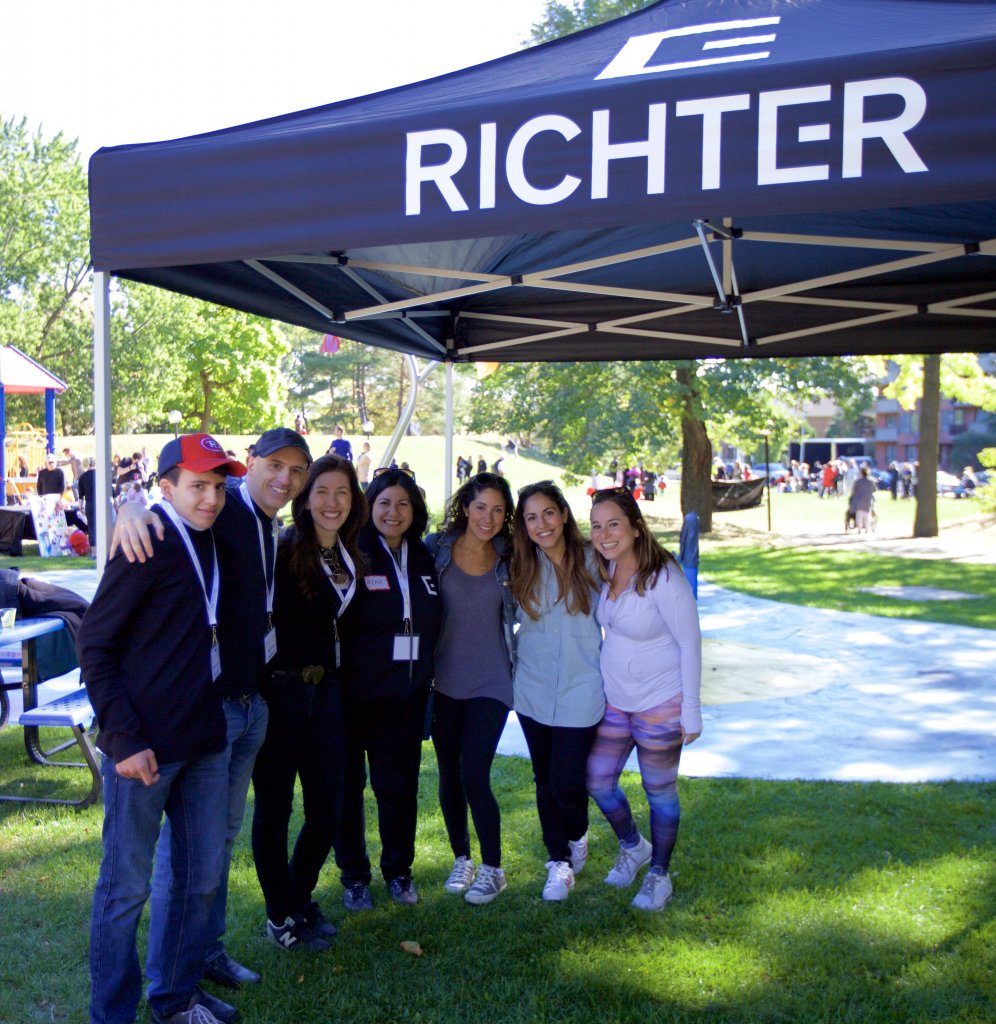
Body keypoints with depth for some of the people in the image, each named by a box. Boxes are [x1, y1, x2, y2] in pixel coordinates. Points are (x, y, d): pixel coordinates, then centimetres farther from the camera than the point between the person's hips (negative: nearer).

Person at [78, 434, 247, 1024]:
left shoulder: (211, 542, 8)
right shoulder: (148, 545, -12)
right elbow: (95, 645, -12)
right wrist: (123, 739, -17)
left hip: (205, 741, 7)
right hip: (145, 747, -7)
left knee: (204, 876, 15)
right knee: (126, 886, 5)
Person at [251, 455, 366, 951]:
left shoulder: (349, 557, 9)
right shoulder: (283, 549, -13)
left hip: (325, 691, 7)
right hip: (279, 691, -6)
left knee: (327, 807, 12)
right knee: (274, 807, 7)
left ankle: (300, 900, 34)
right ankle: (280, 918, 25)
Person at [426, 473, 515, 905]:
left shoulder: (507, 559, 1)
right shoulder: (436, 549, -3)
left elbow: (514, 615, 13)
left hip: (490, 683, -1)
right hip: (443, 681, 1)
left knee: (474, 776, -8)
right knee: (450, 774, 11)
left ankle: (492, 868, 12)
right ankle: (461, 858, 32)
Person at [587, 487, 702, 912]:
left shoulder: (662, 578, -22)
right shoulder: (606, 569, -2)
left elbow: (690, 644, -16)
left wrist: (691, 710, -13)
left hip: (659, 703, -6)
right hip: (614, 698, 7)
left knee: (659, 790, 10)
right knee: (598, 782, 12)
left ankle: (659, 875, 32)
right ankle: (633, 846, 41)